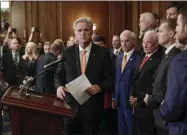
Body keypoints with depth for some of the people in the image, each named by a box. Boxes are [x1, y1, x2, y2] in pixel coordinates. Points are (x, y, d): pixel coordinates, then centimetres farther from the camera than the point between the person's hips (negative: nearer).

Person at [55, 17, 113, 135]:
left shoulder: (103, 52, -2)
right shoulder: (67, 52, 4)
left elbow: (110, 78, -1)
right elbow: (59, 75, 8)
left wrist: (99, 87, -19)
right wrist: (59, 86, -12)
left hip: (93, 108, -1)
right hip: (71, 105, 2)